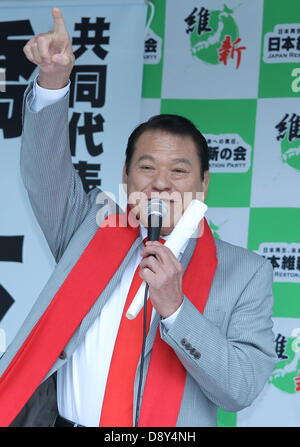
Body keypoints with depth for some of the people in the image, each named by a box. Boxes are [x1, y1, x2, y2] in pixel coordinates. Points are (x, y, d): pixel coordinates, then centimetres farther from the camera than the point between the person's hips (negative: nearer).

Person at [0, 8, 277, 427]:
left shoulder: (245, 272, 1)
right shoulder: (94, 226, 10)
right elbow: (45, 170, -2)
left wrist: (174, 307, -17)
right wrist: (53, 78, -17)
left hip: (167, 424, -1)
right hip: (59, 419, 2)